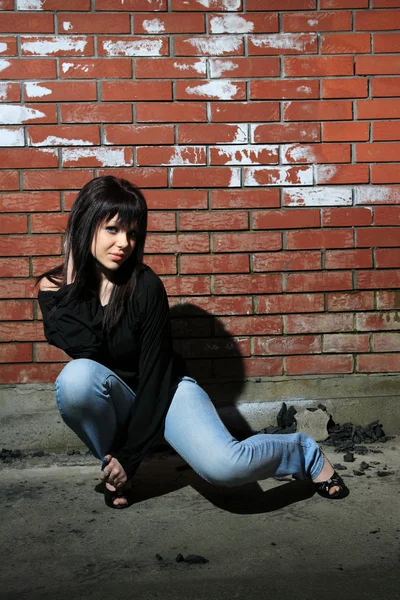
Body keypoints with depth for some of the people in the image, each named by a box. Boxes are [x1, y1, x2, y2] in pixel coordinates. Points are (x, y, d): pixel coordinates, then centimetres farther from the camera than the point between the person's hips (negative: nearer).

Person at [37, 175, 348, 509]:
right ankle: (110, 464, -7)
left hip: (163, 391, -2)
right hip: (113, 400, 2)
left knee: (222, 465, -28)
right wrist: (71, 285, -23)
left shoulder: (145, 286, -20)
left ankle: (306, 453, 4)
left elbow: (155, 373, -17)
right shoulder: (54, 289, -10)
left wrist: (130, 454, -19)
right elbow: (87, 354, -23)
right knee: (78, 375, -34)